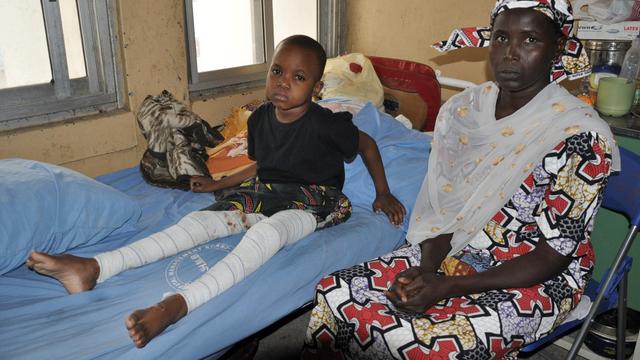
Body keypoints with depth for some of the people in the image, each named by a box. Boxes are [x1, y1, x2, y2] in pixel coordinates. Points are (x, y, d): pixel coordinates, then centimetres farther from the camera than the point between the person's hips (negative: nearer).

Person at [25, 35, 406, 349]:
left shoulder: (325, 123, -15)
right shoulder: (259, 118, 2)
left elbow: (367, 144, 2)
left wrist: (384, 193, 4)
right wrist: (218, 184, 21)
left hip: (311, 199, -5)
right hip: (266, 192, 6)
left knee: (268, 229, -40)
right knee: (199, 219, -16)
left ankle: (179, 304, -58)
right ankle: (93, 269, -30)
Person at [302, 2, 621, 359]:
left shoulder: (581, 135, -17)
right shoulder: (461, 110, 0)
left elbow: (554, 256, -17)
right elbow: (441, 208, 3)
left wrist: (447, 287, -24)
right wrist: (426, 269, -16)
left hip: (536, 279, -5)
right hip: (454, 254, 6)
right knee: (335, 294, -9)